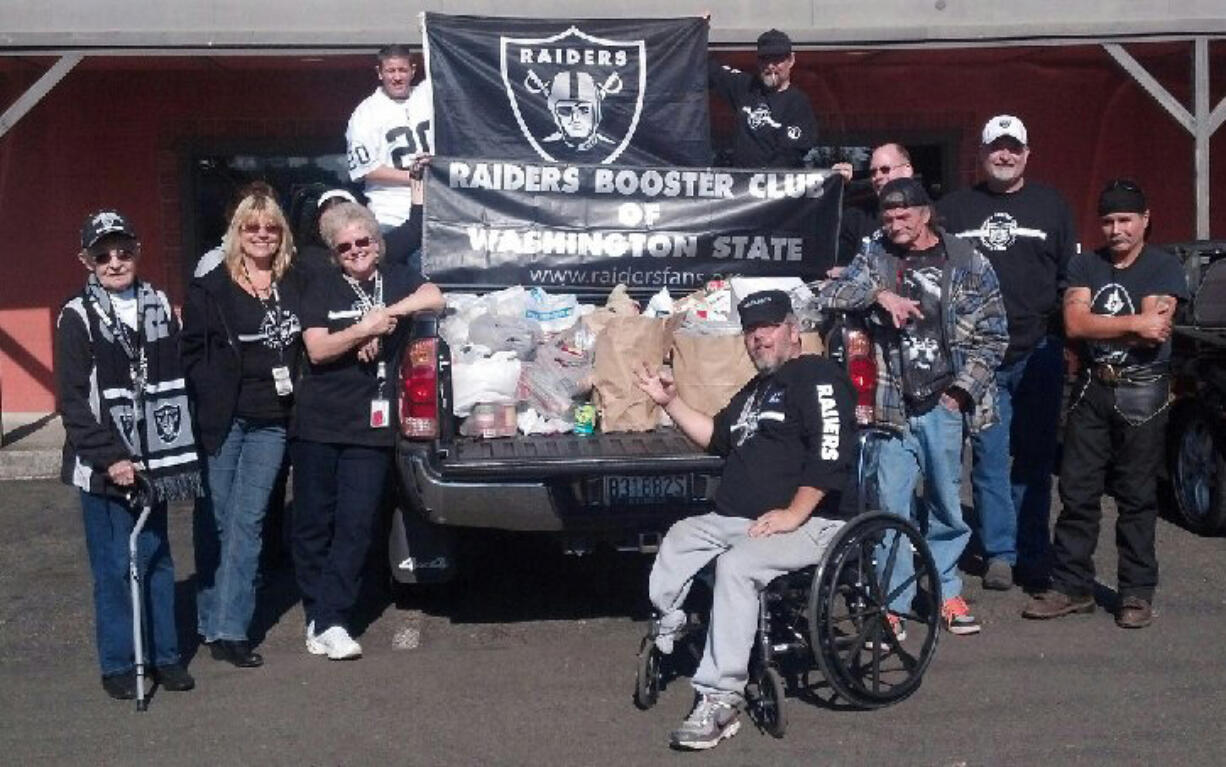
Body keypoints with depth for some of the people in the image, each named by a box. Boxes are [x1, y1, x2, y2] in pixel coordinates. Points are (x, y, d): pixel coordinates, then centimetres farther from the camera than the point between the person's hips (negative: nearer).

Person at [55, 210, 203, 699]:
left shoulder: (159, 307, 8)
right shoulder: (77, 318, -4)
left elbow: (176, 384, 11)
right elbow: (73, 400, -8)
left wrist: (180, 453, 4)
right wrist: (110, 458, -16)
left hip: (153, 461, 4)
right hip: (104, 465, -4)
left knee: (158, 558, 9)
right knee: (115, 564, -1)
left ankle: (165, 655, 19)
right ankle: (118, 665, 11)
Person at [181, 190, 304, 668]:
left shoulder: (295, 289, 11)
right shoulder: (209, 288, 1)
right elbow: (192, 352, -3)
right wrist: (206, 408, -12)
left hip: (271, 423, 3)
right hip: (221, 421, -3)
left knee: (248, 522, 1)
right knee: (215, 521, 2)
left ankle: (230, 628, 5)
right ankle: (212, 623, 14)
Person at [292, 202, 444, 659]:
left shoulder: (396, 280, 10)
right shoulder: (322, 290, 4)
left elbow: (434, 298, -9)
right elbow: (317, 349, -7)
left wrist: (382, 320, -14)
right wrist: (368, 327, -17)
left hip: (372, 428, 1)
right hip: (319, 426, -1)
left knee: (356, 526, -3)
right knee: (314, 523, 5)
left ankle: (329, 622, 2)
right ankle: (318, 613, 18)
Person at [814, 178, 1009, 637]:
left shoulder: (967, 263, 2)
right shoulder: (875, 257, 7)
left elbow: (992, 335, 4)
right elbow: (827, 297, -2)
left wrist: (963, 387, -5)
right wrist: (878, 294, -16)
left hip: (944, 405, 0)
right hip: (892, 405, 1)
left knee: (946, 505, 10)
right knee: (891, 507, 0)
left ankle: (947, 592, 25)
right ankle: (893, 604, 8)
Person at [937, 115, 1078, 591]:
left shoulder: (1051, 206, 10)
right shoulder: (955, 208, 11)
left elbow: (1071, 276, 8)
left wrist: (1068, 335, -1)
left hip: (1039, 353, 0)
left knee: (1034, 458, 5)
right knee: (989, 455, 1)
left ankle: (1033, 555, 12)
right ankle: (999, 552, 8)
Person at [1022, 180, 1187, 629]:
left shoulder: (1163, 268, 0)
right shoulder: (1085, 266, 10)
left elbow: (1152, 334, -14)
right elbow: (1074, 325, -6)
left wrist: (1098, 327, -11)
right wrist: (1133, 323, -12)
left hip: (1141, 394, -3)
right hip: (1091, 390, 3)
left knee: (1137, 496, 3)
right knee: (1077, 492, 4)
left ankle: (1137, 593, 11)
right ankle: (1072, 587, 12)